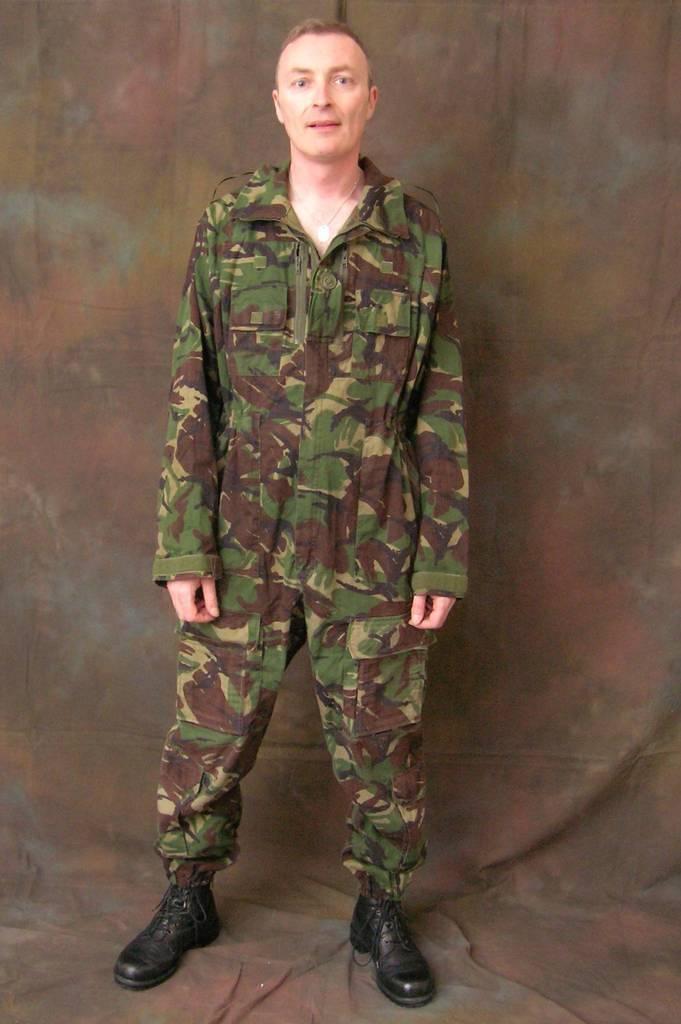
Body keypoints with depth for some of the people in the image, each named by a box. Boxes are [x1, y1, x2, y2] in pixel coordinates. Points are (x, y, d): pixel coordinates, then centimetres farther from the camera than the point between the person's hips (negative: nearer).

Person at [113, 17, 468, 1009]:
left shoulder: (417, 235, 0)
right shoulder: (228, 227, 1)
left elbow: (443, 409, 0)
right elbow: (192, 397, 0)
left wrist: (445, 557, -3)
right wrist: (183, 547, -5)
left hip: (375, 555, 0)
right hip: (244, 546, 1)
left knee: (380, 742, 11)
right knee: (209, 733, 11)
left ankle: (381, 909, 35)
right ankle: (188, 900, 36)